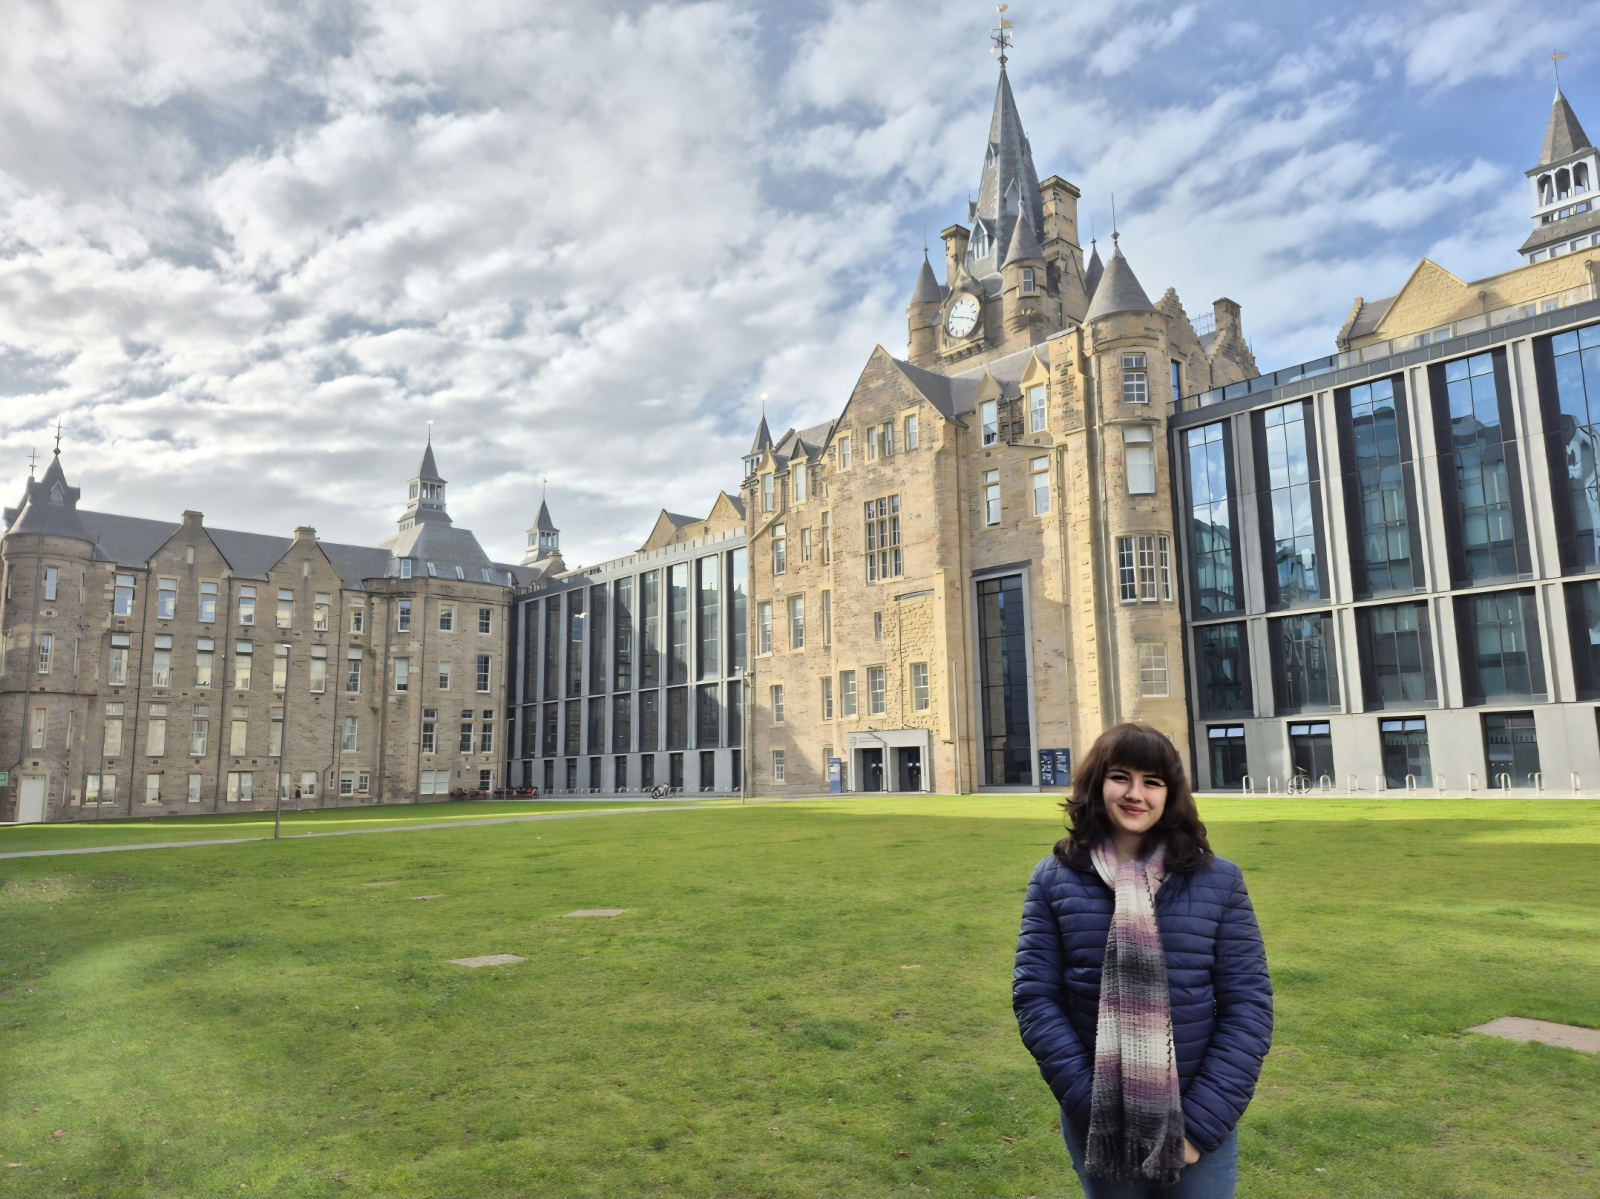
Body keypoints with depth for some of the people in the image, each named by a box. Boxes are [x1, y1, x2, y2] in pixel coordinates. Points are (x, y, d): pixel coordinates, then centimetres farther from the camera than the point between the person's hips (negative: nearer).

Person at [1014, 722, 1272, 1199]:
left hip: (1201, 1127, 0)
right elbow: (1034, 997, -6)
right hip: (1097, 1124, 0)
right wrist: (1091, 1105, -13)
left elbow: (1249, 1004, -5)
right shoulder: (1054, 880, -5)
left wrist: (1201, 1120, -11)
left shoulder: (1218, 881, -4)